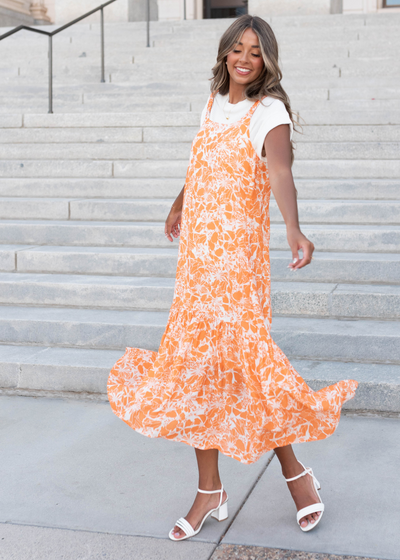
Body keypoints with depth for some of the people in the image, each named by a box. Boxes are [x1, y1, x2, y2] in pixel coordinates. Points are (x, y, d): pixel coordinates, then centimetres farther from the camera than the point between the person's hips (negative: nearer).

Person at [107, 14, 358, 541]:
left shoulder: (270, 112, -8)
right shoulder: (214, 103, 13)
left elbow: (280, 169, -29)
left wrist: (293, 229, -46)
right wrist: (178, 205, 45)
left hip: (238, 250, -7)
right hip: (197, 248, 7)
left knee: (237, 357, -9)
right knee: (197, 361, 7)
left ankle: (295, 472, 14)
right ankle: (210, 491, 19)